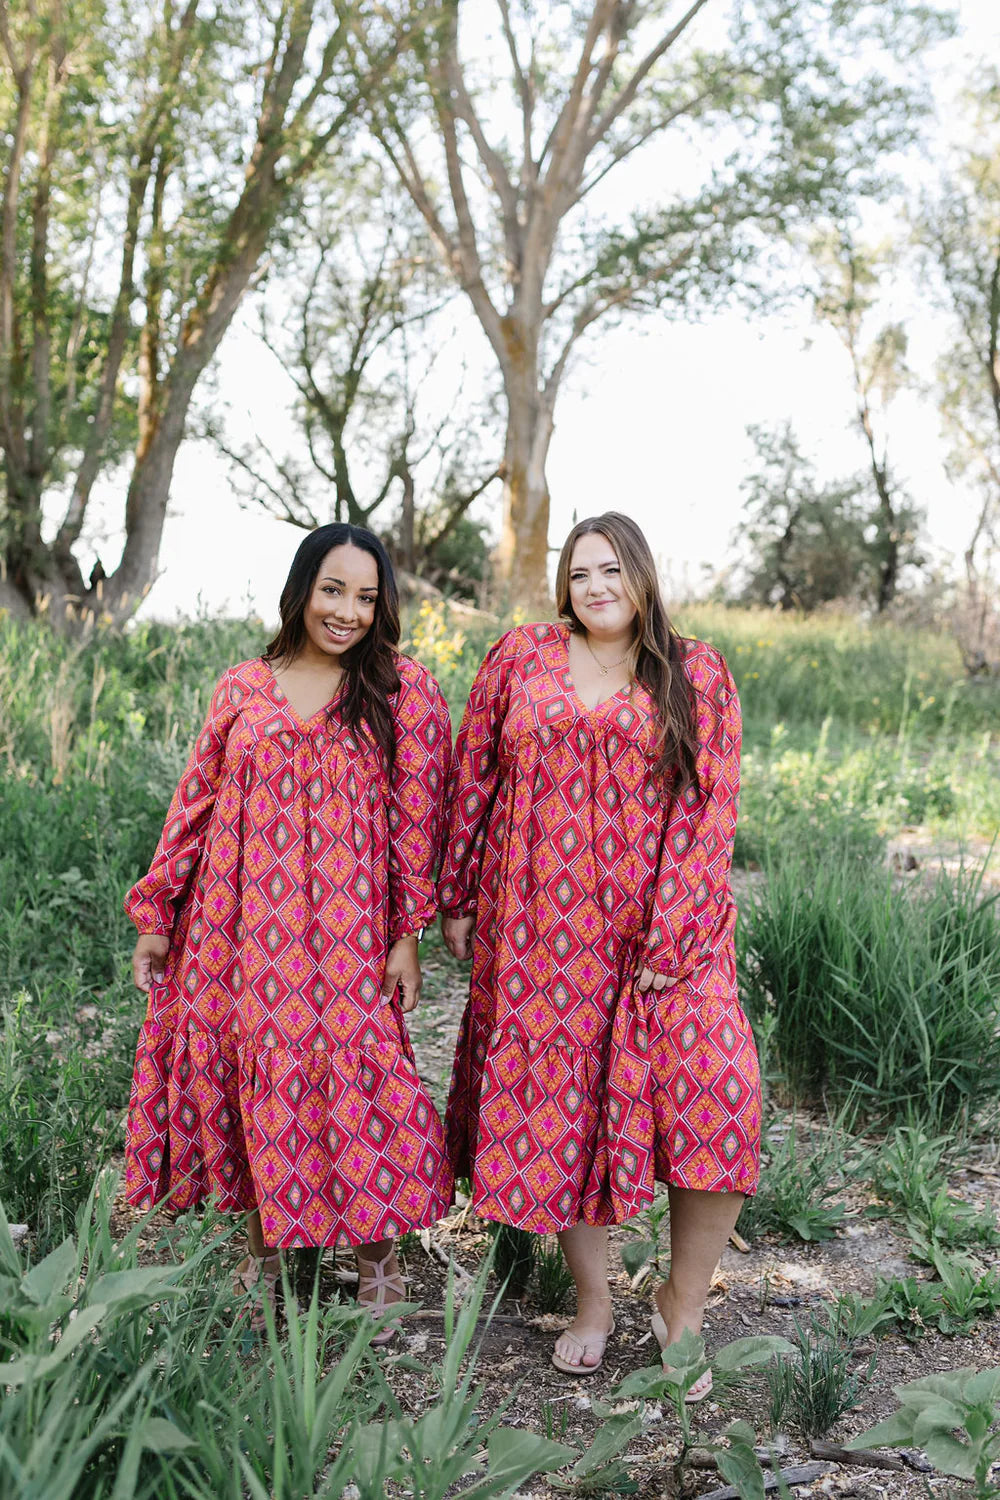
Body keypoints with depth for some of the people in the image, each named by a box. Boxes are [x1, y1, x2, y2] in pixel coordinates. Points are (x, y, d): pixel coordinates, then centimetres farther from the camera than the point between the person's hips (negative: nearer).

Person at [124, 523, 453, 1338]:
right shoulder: (243, 687, 8)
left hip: (345, 931, -2)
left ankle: (377, 1259, 17)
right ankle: (263, 1250, 27)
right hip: (239, 928, 3)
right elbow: (196, 803, 9)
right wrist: (156, 914, 7)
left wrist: (409, 934, -4)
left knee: (353, 1076, -4)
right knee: (250, 1075, 8)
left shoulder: (403, 690, 1)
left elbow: (416, 817, -1)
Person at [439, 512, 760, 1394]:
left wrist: (670, 937, -9)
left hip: (661, 923, -1)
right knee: (560, 1098, 4)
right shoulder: (522, 657, 8)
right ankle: (593, 1303, 23)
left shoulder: (697, 674, 4)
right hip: (541, 924, 2)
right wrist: (457, 899, 9)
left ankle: (682, 1307, 5)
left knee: (716, 1091, -15)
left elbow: (709, 809, -1)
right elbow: (473, 781, 12)